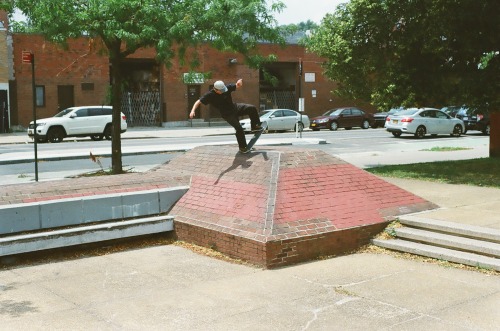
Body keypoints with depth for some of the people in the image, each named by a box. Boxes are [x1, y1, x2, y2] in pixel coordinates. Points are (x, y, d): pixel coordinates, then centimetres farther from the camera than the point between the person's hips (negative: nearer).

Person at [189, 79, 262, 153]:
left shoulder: (227, 87, -13)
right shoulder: (210, 95, -22)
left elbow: (237, 86, -6)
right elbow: (199, 102, -22)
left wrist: (240, 82, -31)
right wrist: (193, 110, -38)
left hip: (235, 107, 5)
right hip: (228, 115, -5)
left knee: (252, 108, -8)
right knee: (239, 128, -13)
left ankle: (255, 126, 12)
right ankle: (242, 147, 4)